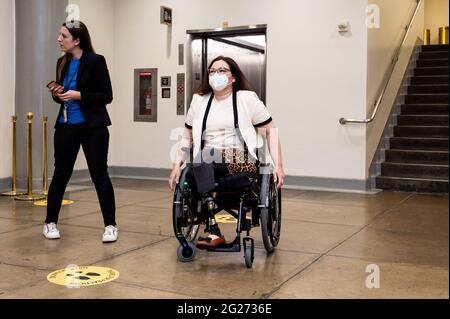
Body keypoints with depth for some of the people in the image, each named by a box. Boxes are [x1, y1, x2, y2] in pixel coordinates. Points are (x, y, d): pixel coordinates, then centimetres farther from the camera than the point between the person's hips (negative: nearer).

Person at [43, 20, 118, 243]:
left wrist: (79, 95, -20)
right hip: (66, 126, 5)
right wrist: (56, 94, -4)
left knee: (99, 174, -2)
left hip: (92, 127, -5)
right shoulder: (62, 63, 9)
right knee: (61, 173, 10)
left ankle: (110, 225, 7)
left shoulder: (96, 61, -8)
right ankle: (50, 222, 23)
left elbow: (107, 96, -10)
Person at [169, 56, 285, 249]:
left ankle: (213, 231, -24)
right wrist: (177, 165, 6)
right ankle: (213, 230, -32)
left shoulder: (247, 98, 5)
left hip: (241, 163, -2)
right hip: (205, 164, 3)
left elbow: (271, 131, 6)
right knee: (202, 158, -32)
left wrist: (278, 166, -4)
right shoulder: (199, 101, 15)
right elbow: (187, 136, 19)